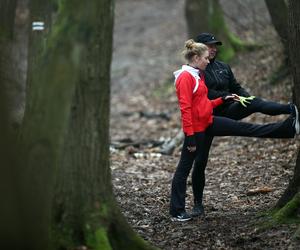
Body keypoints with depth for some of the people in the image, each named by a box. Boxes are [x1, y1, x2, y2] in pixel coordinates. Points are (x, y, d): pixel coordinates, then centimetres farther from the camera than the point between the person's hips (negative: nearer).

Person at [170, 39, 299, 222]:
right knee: (185, 167, 0)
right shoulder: (185, 77, -18)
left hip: (209, 123, 10)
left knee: (244, 128, 6)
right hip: (196, 128, -10)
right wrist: (190, 137, -25)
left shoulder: (197, 76, 12)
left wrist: (223, 100, 12)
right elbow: (185, 108, -22)